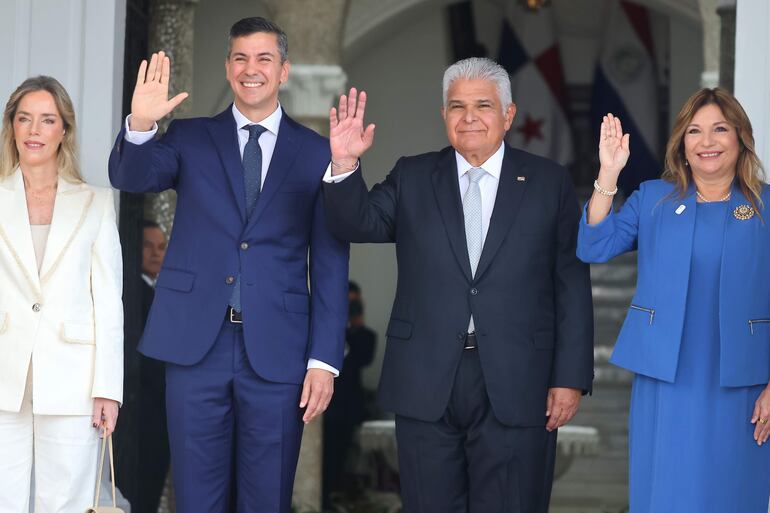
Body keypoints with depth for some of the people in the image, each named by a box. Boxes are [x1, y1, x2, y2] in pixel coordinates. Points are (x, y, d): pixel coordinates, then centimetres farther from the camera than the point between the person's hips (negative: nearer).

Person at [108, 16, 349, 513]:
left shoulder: (317, 153, 5)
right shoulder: (191, 138, 8)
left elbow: (330, 265, 3)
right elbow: (131, 177, -9)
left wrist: (324, 359, -4)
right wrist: (140, 125, -30)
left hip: (277, 352, 0)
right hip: (196, 343, 1)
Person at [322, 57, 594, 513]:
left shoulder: (550, 183, 5)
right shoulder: (413, 177, 10)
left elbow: (573, 286, 2)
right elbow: (358, 226, -2)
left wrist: (571, 377, -4)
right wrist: (344, 164, -19)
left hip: (515, 388, -1)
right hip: (427, 386, 2)